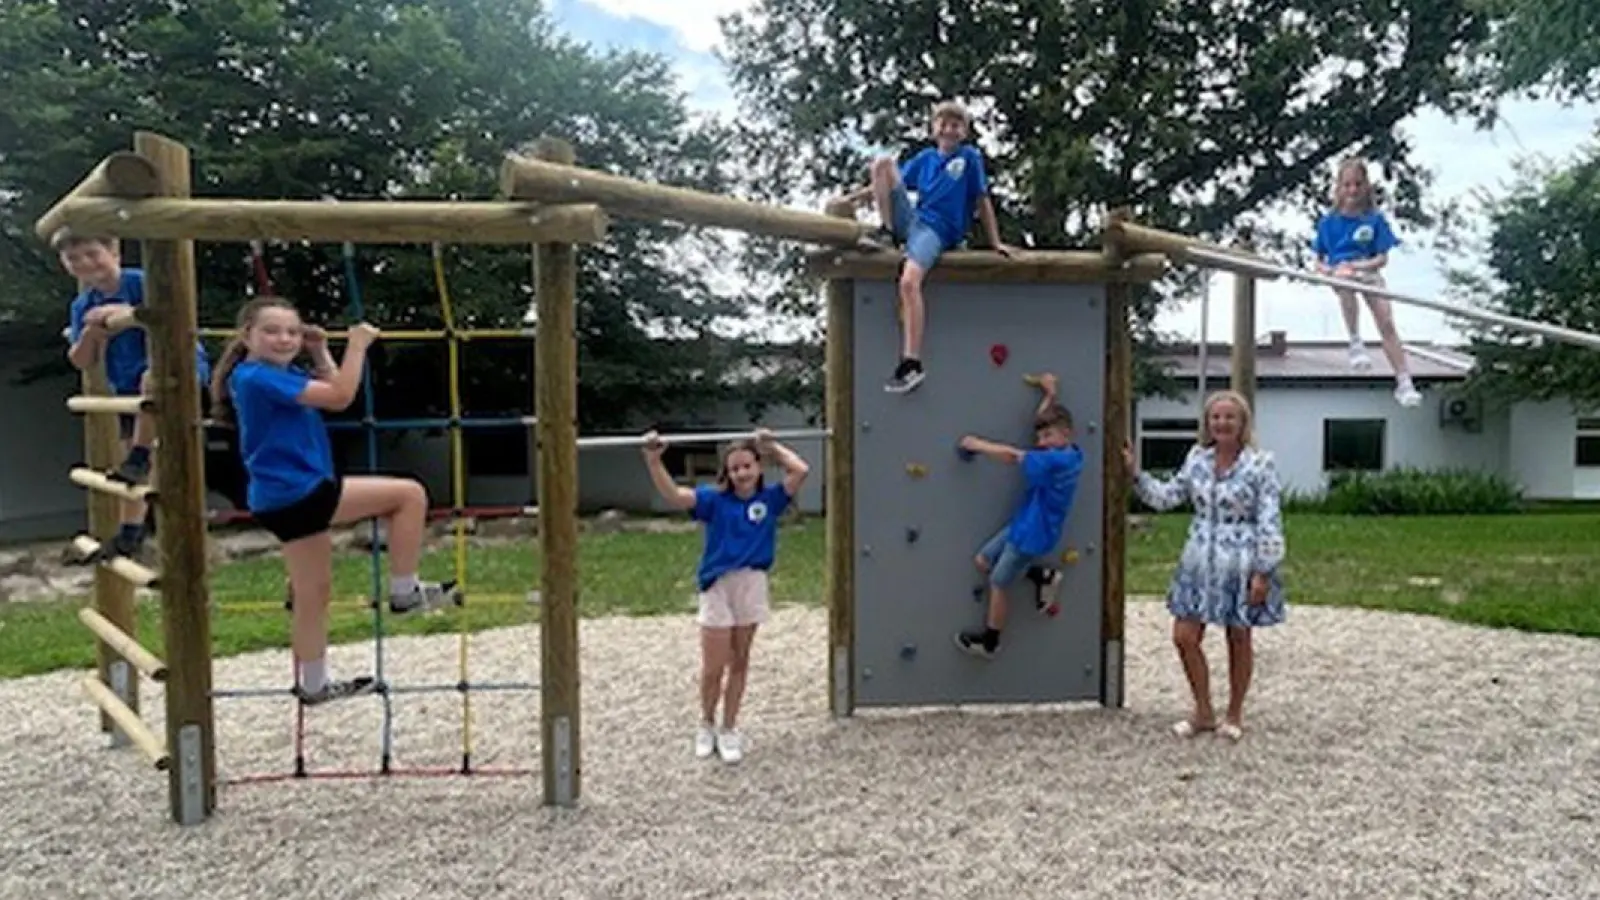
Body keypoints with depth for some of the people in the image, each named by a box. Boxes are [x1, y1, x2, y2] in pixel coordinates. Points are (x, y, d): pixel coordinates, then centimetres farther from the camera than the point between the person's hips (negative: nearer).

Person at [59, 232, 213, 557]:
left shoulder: (142, 282, -11)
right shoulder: (82, 306, 7)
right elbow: (81, 362, 8)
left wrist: (128, 313, -33)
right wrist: (90, 334, -11)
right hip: (127, 388, 7)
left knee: (152, 379, -43)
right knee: (130, 455, 10)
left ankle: (140, 456, -22)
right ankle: (130, 531, 21)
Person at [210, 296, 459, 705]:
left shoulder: (282, 374, 13)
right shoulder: (256, 376, -16)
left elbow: (332, 393, 20)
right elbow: (339, 397, -21)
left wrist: (320, 353, 13)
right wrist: (357, 345, -14)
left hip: (292, 497, 10)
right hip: (296, 493, -10)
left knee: (313, 591, 18)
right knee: (410, 494, -9)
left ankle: (313, 683, 30)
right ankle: (404, 591, 1)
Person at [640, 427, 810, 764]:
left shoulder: (769, 499, 0)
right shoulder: (715, 499, -4)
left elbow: (801, 471, -10)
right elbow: (674, 496, -17)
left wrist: (772, 446, 0)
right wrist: (653, 460, -29)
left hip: (752, 584, 2)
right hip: (717, 585, -2)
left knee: (739, 662, 12)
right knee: (713, 667, 4)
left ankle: (729, 730, 26)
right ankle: (706, 725, 29)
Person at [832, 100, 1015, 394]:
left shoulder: (970, 157, 5)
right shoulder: (925, 157, 16)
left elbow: (983, 199, 4)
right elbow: (891, 181, 19)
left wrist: (996, 242, 2)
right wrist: (857, 196, 10)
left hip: (936, 230, -5)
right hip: (911, 218, 5)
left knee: (909, 282, -33)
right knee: (882, 162, -7)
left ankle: (912, 365, -32)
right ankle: (888, 233, -6)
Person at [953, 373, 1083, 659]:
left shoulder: (1057, 460, -27)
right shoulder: (1069, 454, 1)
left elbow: (1012, 455, -29)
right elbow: (1041, 423, 18)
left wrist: (977, 444, -20)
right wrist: (1050, 395, 15)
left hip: (1032, 534, -9)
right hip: (1023, 525, 9)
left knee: (997, 584, 3)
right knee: (982, 561, 14)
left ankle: (990, 642, 19)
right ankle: (1041, 573, 19)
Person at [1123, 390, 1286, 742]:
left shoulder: (1260, 464, -11)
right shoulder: (1197, 458, 4)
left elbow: (1270, 522, -12)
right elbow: (1168, 496, 12)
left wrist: (1263, 572, -14)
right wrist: (1136, 474, 1)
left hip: (1240, 565, -5)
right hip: (1200, 563, 5)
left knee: (1238, 639, 10)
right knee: (1184, 637, 4)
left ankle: (1234, 715, 29)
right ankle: (1203, 712, 23)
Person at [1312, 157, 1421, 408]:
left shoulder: (1375, 219, 5)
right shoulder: (1328, 221, 6)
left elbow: (1383, 258, 1)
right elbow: (1319, 262, 8)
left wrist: (1359, 265, -18)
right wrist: (1331, 270, -14)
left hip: (1369, 271, 1)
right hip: (1339, 272, -1)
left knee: (1387, 323, -13)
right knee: (1346, 281, -38)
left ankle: (1404, 383, -11)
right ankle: (1355, 343, -25)